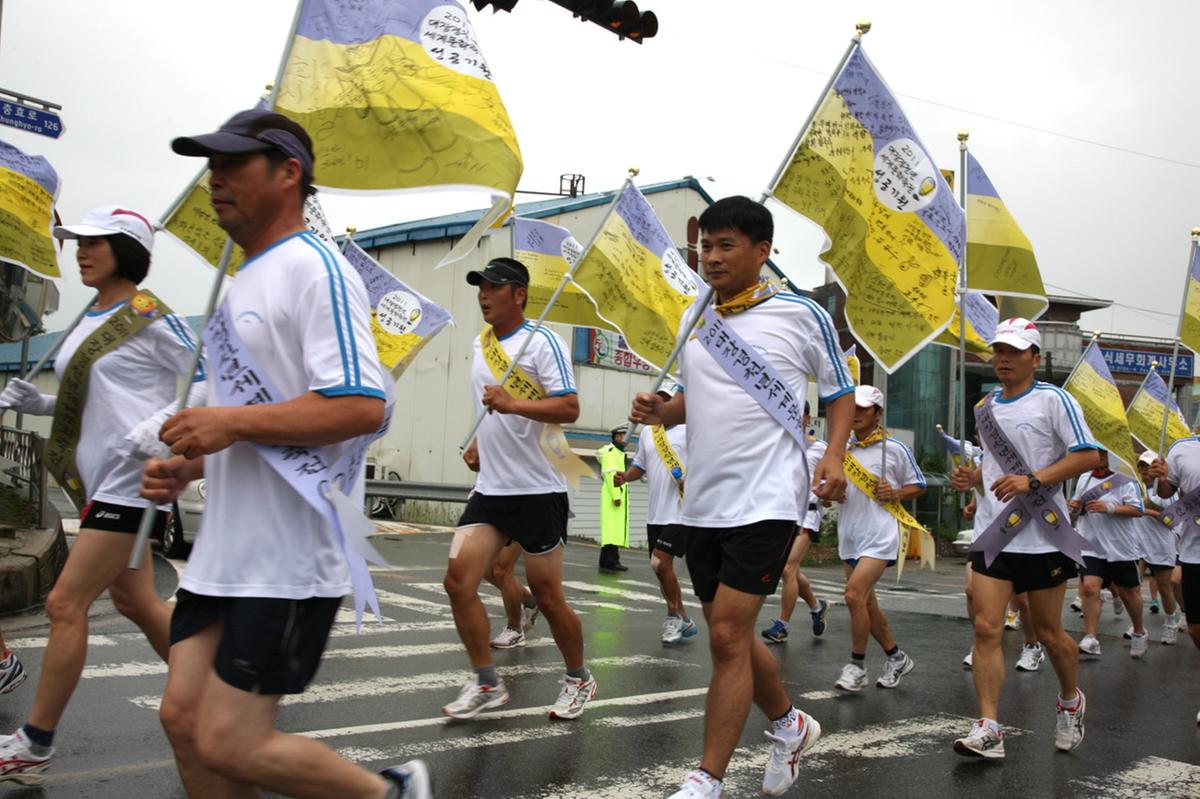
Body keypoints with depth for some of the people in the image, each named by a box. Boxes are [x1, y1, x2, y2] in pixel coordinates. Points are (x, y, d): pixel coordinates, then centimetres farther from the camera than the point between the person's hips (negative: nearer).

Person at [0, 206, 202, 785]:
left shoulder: (148, 318, -11)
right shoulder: (91, 320, 14)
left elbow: (209, 383, -11)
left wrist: (161, 426, -23)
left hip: (131, 482, -9)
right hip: (100, 482, 9)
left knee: (65, 604, -6)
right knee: (135, 601, 13)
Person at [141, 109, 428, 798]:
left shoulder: (314, 269, -12)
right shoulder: (247, 280, 18)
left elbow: (363, 405, -24)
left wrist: (231, 422, -20)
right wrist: (190, 466, 11)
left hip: (288, 561, -9)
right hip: (225, 553, 9)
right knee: (185, 719, 10)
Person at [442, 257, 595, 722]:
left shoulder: (542, 342, -10)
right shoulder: (481, 343, 13)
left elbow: (569, 408, -19)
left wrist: (512, 404, -30)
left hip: (538, 491, -7)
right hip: (490, 488, 7)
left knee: (547, 595, 2)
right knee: (458, 580, -5)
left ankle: (579, 679, 24)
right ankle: (486, 684, 8)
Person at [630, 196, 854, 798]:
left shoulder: (801, 314, -4)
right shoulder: (694, 321, 11)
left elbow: (840, 389, 6)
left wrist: (833, 456, -8)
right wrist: (660, 410, 0)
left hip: (765, 500, -6)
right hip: (703, 502, 6)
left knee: (728, 637, -9)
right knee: (731, 636, 15)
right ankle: (789, 725, 40)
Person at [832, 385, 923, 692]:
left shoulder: (894, 448, -2)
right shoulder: (842, 449, 12)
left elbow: (918, 486, 6)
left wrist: (894, 493, -12)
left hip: (879, 534, -6)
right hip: (849, 536, 6)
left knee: (854, 594, -19)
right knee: (866, 603, 12)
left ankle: (857, 666, -7)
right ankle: (896, 657, 31)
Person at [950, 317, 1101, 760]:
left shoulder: (1053, 399, -5)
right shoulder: (985, 406, 14)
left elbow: (1089, 456, -12)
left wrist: (1032, 480, -22)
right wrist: (973, 478, 6)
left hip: (1041, 536, -4)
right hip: (993, 534, 5)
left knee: (1048, 632, 8)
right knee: (986, 628, -7)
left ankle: (1070, 701, 37)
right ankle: (988, 729, -7)